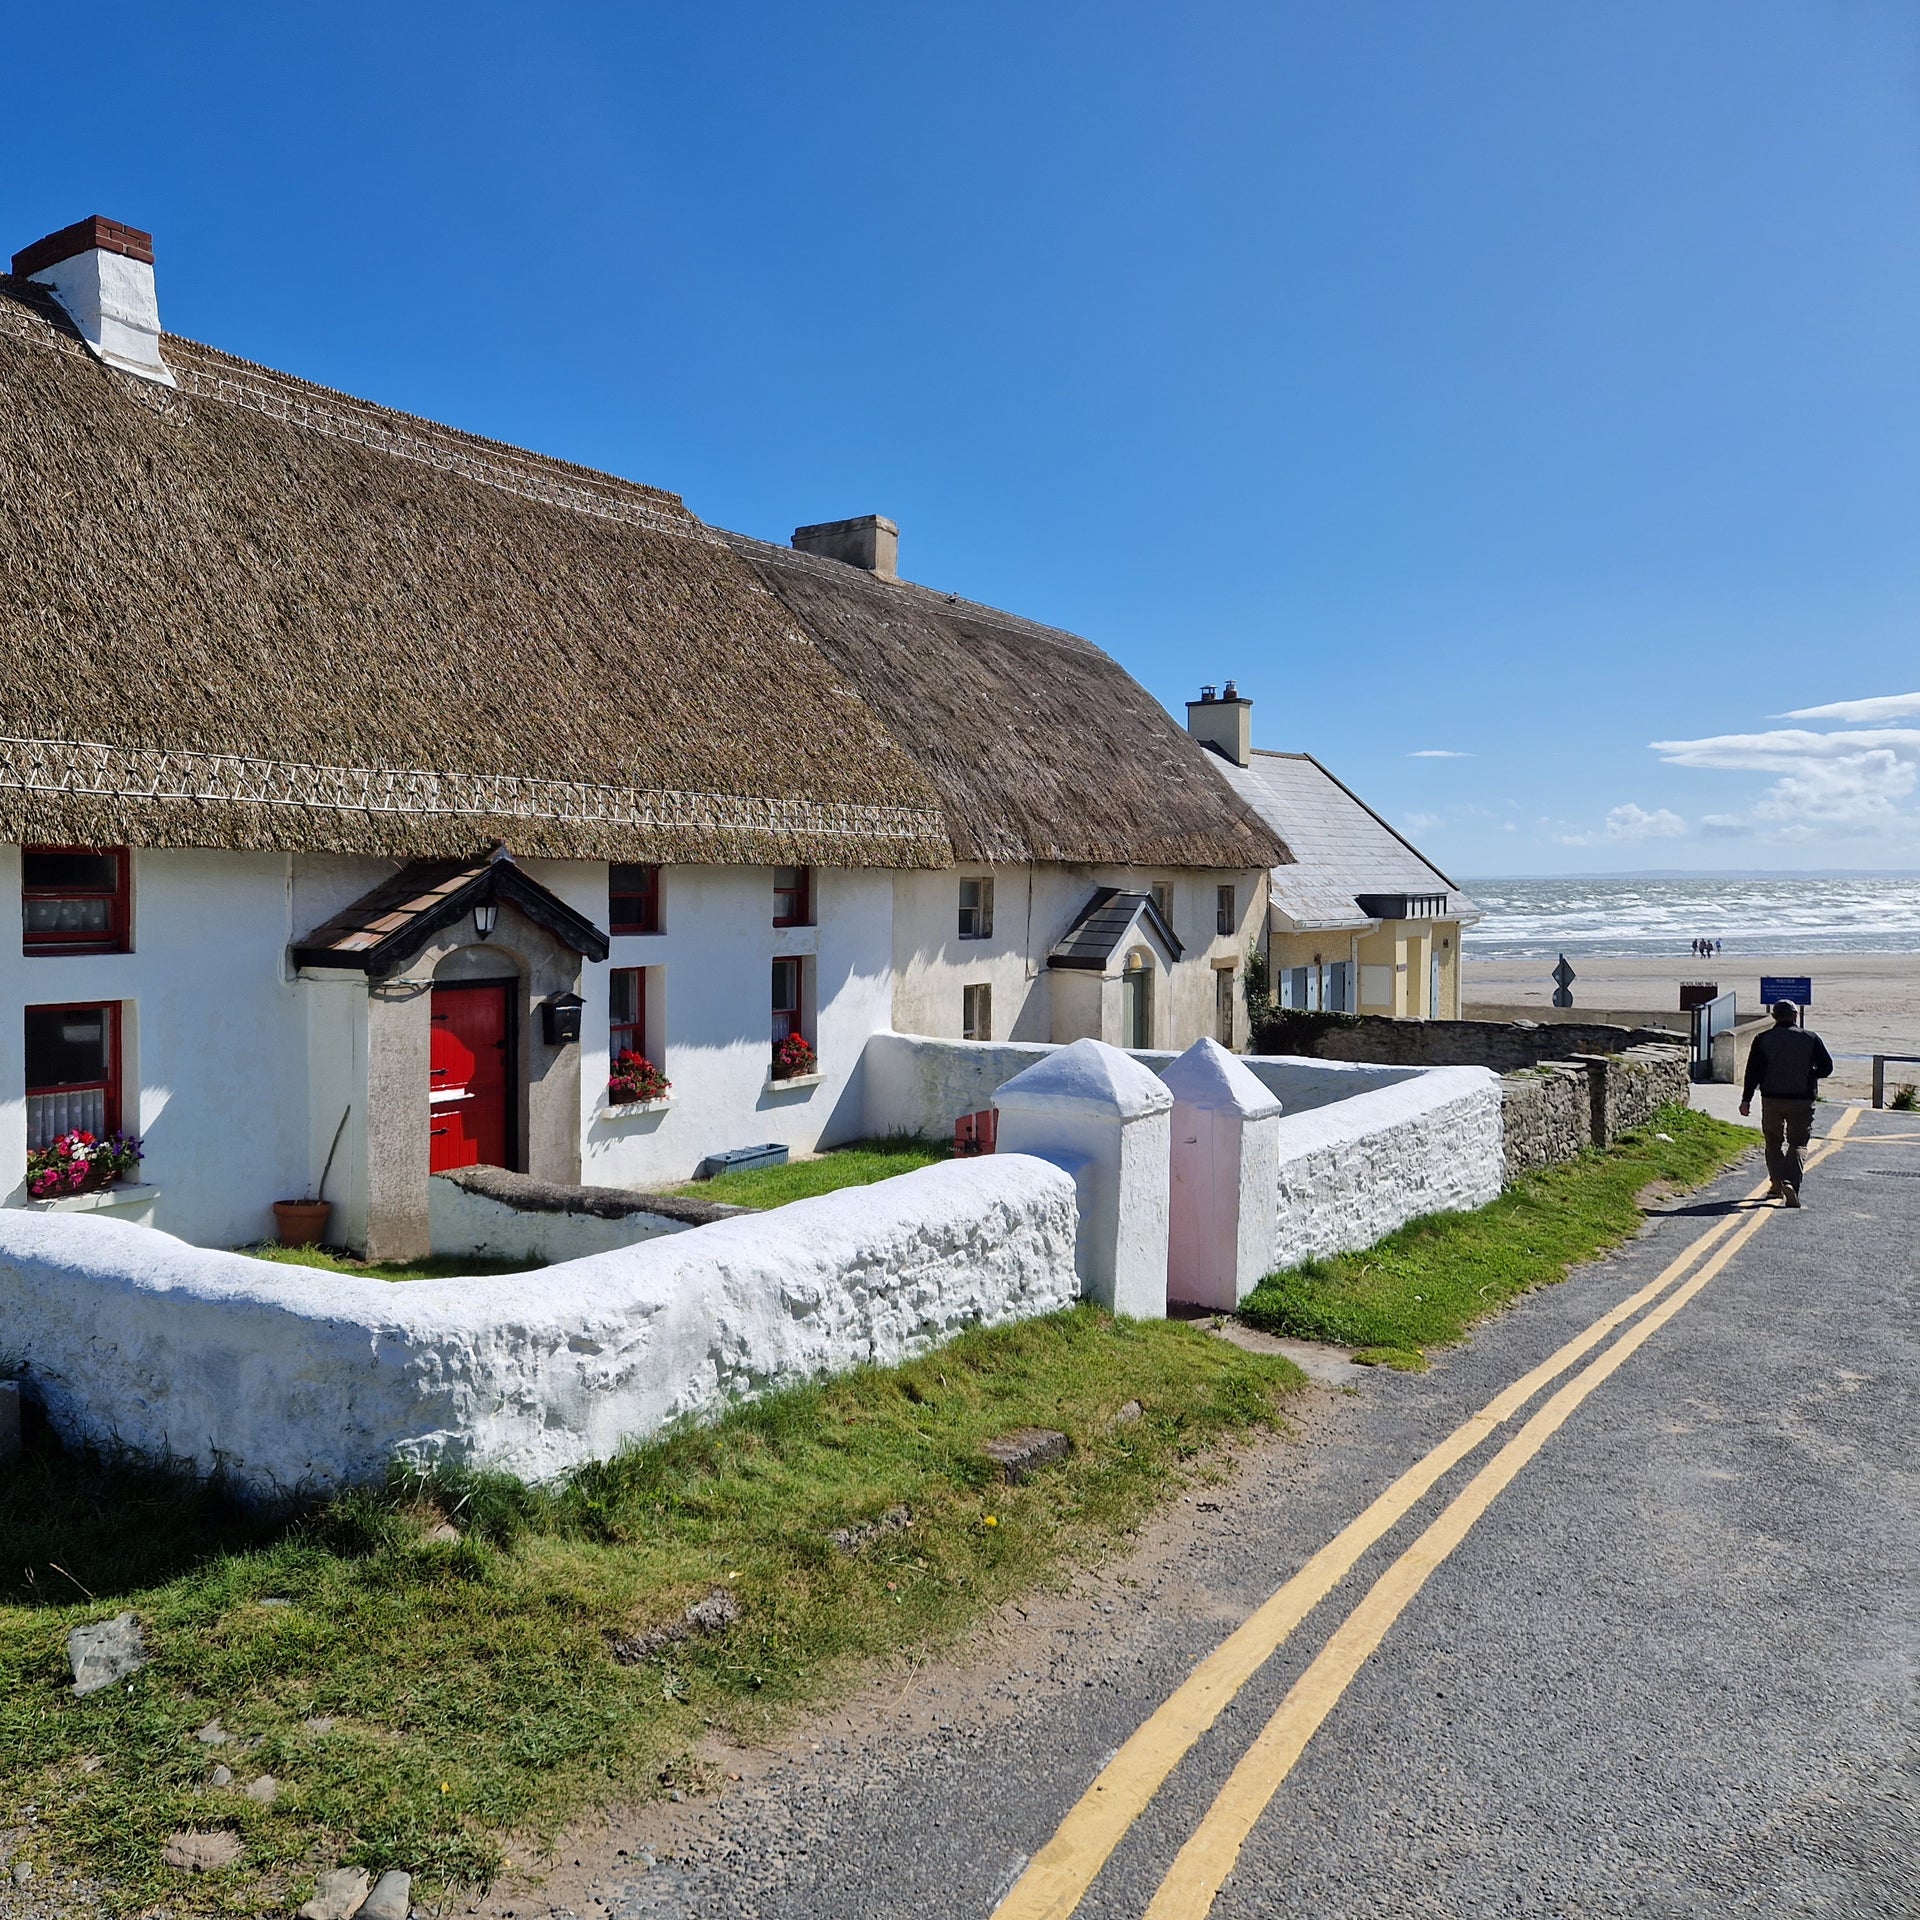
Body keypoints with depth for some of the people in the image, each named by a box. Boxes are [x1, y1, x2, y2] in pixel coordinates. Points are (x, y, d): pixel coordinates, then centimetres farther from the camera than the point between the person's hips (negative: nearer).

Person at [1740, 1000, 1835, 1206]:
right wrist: (1808, 1076, 18)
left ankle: (1778, 1184, 9)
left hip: (1772, 1099, 1)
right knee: (1797, 1144, 2)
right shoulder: (1810, 1039, -1)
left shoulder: (1763, 1040, 0)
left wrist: (1746, 1100, 1)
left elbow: (1753, 1072, -2)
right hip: (1802, 1100, 0)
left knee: (1774, 1143, 15)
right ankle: (1792, 1189, -13)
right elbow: (1826, 1067, -1)